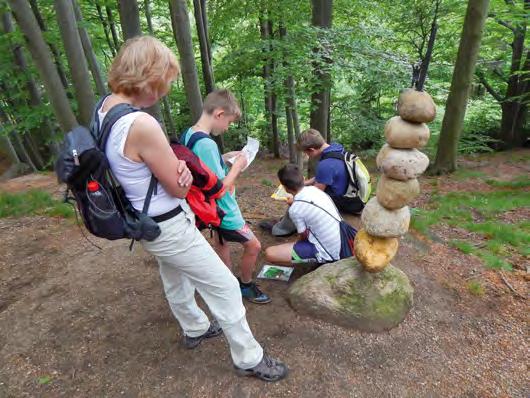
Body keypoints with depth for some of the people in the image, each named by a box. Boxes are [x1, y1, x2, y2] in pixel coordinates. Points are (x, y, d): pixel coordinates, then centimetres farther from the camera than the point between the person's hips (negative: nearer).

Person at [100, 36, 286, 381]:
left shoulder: (106, 106, -1)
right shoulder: (142, 124, -31)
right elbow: (179, 187, -22)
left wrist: (175, 165, -12)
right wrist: (182, 164, 0)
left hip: (147, 220, 10)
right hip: (168, 226, -10)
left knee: (175, 278, 29)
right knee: (224, 286, 6)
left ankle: (195, 329, 57)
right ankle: (249, 359, 28)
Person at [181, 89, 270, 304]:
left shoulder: (188, 134, -1)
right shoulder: (206, 144, -30)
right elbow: (221, 187, -27)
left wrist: (225, 158, 4)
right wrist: (237, 165, -14)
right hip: (223, 210, -10)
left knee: (221, 242, 24)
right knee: (253, 245, 5)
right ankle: (245, 285, 28)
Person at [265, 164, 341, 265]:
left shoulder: (295, 209, -22)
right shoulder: (314, 189, -1)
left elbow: (304, 236, -8)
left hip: (326, 252, -8)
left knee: (269, 254, -13)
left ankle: (321, 261, -2)